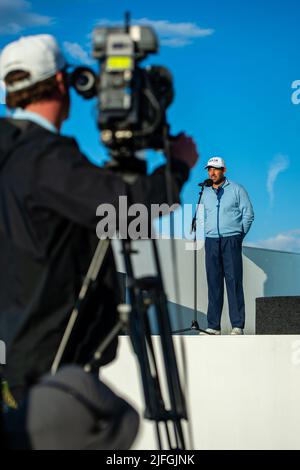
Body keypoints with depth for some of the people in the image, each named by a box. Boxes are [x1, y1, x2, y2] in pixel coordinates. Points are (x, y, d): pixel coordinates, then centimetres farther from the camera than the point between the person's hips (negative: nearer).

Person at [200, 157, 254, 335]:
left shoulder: (237, 189, 2)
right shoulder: (205, 193, 14)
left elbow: (248, 214, 2)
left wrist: (239, 236, 1)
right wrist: (209, 234, 10)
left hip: (231, 241, -4)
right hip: (211, 241, 4)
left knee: (234, 281, -6)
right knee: (214, 283, 2)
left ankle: (238, 326, -4)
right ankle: (214, 326, 5)